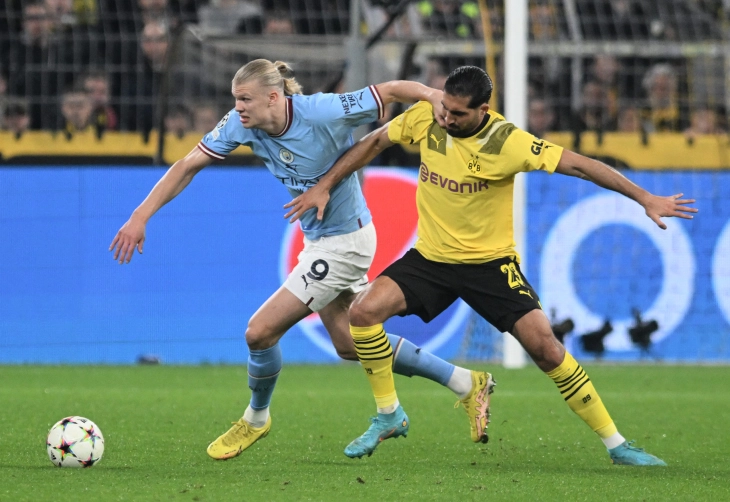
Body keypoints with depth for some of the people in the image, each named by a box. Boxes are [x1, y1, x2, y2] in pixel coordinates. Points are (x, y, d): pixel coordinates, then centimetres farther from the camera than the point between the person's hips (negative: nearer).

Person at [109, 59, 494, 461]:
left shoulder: (323, 113, -28)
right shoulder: (241, 124, -12)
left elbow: (391, 91, -20)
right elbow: (188, 166, -8)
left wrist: (434, 95, -36)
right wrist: (140, 217, -16)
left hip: (345, 242, -8)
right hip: (318, 241, 8)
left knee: (260, 332, -10)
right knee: (349, 344, 19)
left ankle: (256, 418, 20)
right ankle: (466, 384, 30)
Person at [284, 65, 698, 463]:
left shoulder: (508, 142, -21)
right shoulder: (424, 118, -10)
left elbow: (577, 165, -20)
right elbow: (375, 142, 7)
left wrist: (645, 199, -21)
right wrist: (324, 186, 6)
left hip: (491, 262, -3)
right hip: (431, 257, 3)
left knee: (545, 346, -13)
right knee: (364, 311, -18)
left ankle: (616, 444, 0)